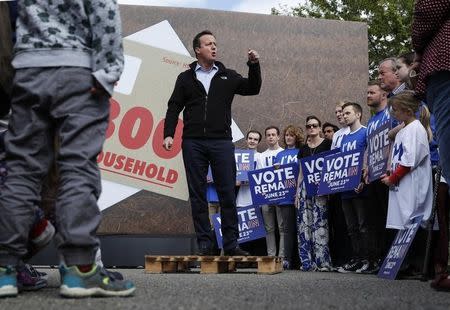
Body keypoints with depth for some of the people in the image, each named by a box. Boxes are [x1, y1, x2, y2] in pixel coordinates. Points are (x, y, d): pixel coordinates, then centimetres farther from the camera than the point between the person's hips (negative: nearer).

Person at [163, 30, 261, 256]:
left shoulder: (227, 76, 15)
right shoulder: (186, 78, 12)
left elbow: (252, 89, 12)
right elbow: (174, 108, 8)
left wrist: (254, 65, -2)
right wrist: (168, 134, -4)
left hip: (221, 142, 0)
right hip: (193, 143, 0)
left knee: (227, 194, -2)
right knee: (198, 195, 0)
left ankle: (231, 244, 3)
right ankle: (205, 244, 6)